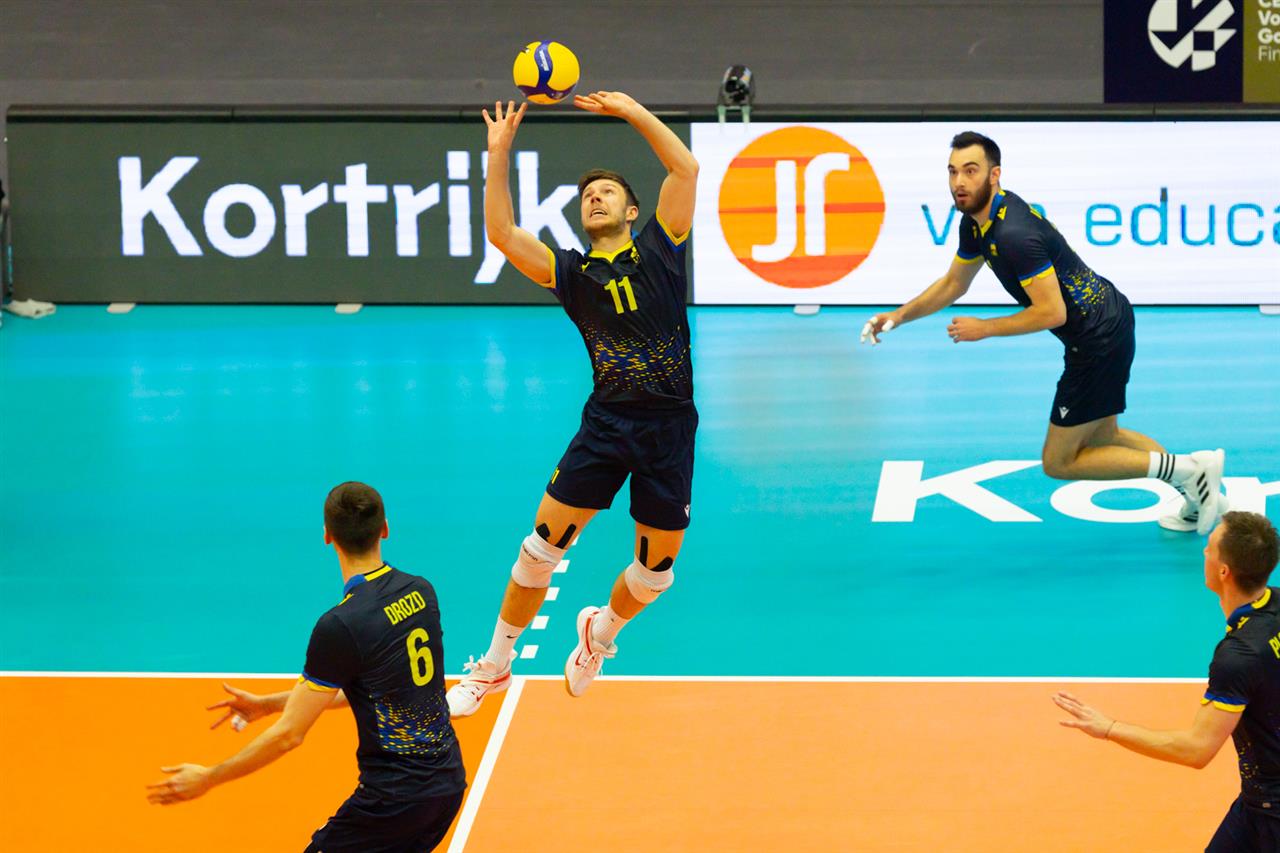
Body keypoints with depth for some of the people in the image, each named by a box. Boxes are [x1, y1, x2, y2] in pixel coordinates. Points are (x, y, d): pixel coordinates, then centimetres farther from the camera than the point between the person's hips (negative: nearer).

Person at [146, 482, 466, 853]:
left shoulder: (340, 625, -19)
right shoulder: (421, 591, 2)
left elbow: (289, 734, -15)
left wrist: (207, 778, -4)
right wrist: (267, 704, 18)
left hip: (395, 795, -7)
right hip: (448, 781, 7)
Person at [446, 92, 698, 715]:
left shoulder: (658, 248, 6)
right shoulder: (569, 271, 8)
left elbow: (685, 167, -4)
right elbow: (502, 235, -4)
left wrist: (632, 111, -2)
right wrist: (499, 153, -7)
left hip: (669, 425, -1)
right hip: (605, 422, 1)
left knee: (656, 570, 5)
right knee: (544, 542, -6)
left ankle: (600, 631, 38)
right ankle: (493, 665, 9)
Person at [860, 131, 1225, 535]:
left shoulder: (1014, 233, -28)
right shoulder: (977, 221, 3)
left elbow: (1052, 312, -28)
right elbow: (954, 283, 19)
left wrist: (984, 329, -18)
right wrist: (899, 316, 10)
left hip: (1100, 341, -10)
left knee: (1058, 462, 0)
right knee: (1099, 438, 27)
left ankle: (1186, 470, -2)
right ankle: (1198, 493, 28)